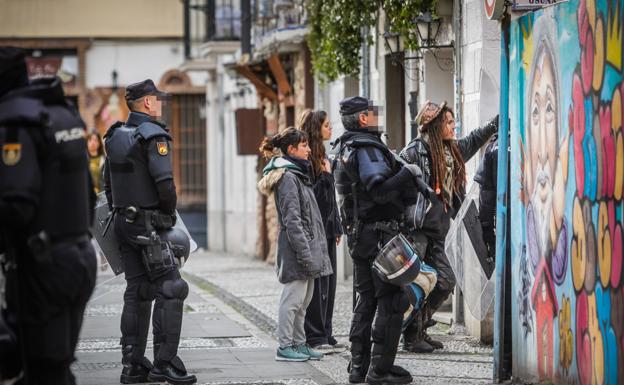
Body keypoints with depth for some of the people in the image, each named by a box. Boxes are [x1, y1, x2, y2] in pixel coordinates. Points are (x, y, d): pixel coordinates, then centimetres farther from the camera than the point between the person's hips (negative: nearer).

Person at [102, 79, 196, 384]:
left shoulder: (115, 136, 13)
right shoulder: (153, 135, -13)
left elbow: (108, 182, 18)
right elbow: (164, 184, -21)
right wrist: (169, 212, -4)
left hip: (123, 221, 9)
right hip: (148, 226, -9)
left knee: (137, 291, 11)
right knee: (170, 290, -6)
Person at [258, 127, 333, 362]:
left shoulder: (297, 174, 18)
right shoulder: (288, 177, -13)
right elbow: (292, 219, -19)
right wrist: (305, 252, -21)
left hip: (308, 244, 10)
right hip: (296, 246, -10)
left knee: (303, 300, 14)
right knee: (293, 298, -7)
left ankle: (299, 344, 20)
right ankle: (285, 347, -3)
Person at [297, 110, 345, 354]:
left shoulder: (321, 156, 17)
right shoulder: (307, 159, -13)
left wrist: (336, 228, 19)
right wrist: (326, 175, -18)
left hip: (326, 227, 10)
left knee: (328, 282, 10)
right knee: (317, 283, -7)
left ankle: (325, 336, 15)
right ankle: (315, 337, -3)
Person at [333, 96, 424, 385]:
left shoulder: (345, 150, 17)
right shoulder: (367, 148, -15)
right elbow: (379, 190, -26)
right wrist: (408, 172, -16)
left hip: (358, 234, 10)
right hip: (379, 233, -10)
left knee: (366, 299, 14)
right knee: (391, 301, -6)